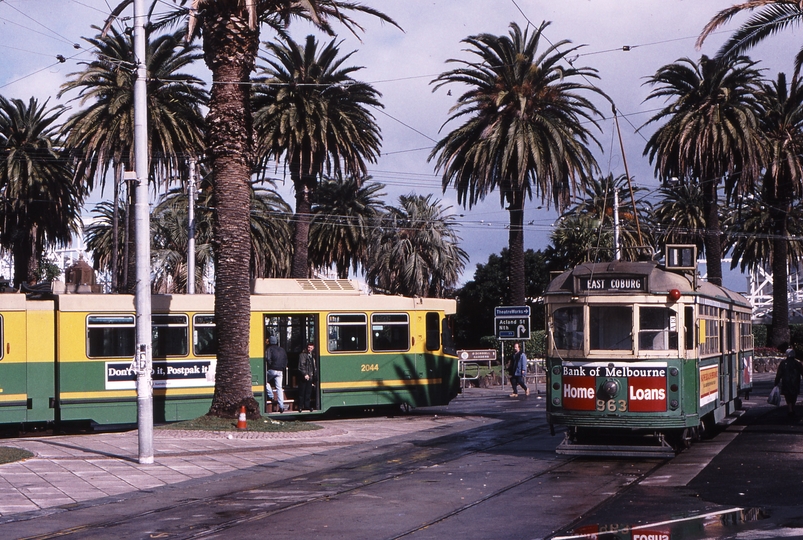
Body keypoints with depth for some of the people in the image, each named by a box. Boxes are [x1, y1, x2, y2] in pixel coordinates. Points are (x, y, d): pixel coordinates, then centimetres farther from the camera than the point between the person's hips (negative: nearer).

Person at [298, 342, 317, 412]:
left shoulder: (312, 356, 16)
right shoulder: (303, 355, -5)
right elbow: (301, 366, -12)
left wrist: (313, 375, 11)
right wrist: (305, 374, -20)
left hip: (310, 377, 6)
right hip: (303, 377, -6)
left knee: (308, 392, 7)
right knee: (302, 392, -2)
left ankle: (307, 406, 13)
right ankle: (300, 406, 2)